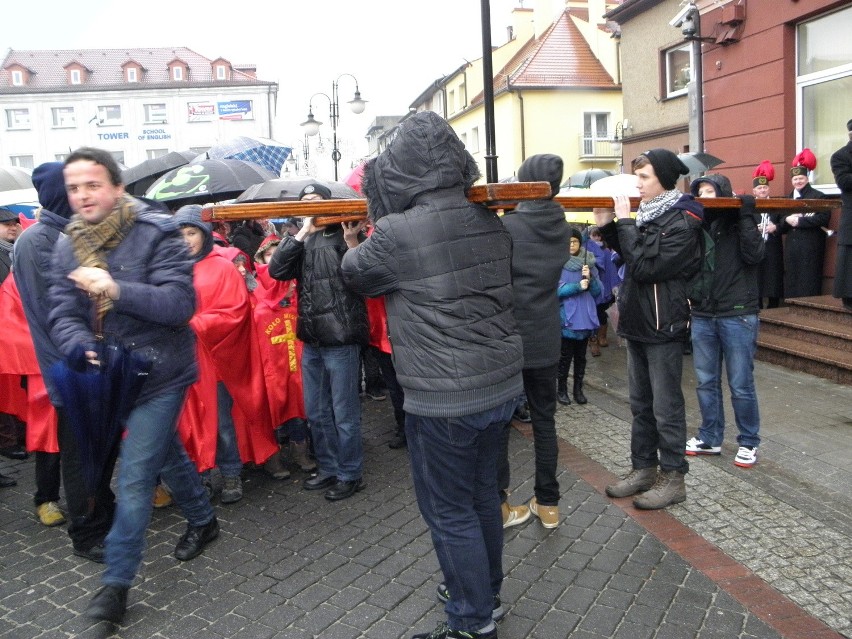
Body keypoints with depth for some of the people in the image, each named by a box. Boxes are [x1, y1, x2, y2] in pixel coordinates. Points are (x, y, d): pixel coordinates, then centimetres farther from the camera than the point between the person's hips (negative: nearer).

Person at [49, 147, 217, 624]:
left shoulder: (156, 234, -16)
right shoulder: (69, 247, 3)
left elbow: (180, 302, -24)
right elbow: (63, 316, -3)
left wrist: (116, 289, -35)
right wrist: (84, 348, -24)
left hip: (160, 373, -6)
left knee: (135, 476, -5)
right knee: (167, 453, 23)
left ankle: (117, 581, 9)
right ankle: (204, 520, 46)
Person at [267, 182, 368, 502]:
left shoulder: (341, 237, -5)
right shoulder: (301, 242, 11)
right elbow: (276, 270, -7)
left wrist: (351, 240, -27)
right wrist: (303, 231, -11)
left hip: (340, 340, -7)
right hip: (310, 342, 7)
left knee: (344, 414, 4)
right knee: (316, 413, 17)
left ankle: (350, 474, 20)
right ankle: (328, 469, 33)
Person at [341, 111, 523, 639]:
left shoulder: (398, 233, -18)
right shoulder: (490, 221, 1)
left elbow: (354, 271, 0)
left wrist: (374, 236, 21)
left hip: (445, 398, -7)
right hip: (502, 383, 7)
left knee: (450, 511, 9)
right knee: (482, 493, 22)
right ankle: (487, 591, 41)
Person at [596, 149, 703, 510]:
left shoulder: (681, 222, -15)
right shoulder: (648, 213, 11)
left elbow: (645, 266, -23)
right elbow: (630, 255, 18)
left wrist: (625, 222, -18)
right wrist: (608, 226, 5)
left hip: (663, 326, -8)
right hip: (638, 322, 8)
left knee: (666, 406, 1)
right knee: (641, 403, 15)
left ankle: (673, 478, 13)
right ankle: (644, 468, 26)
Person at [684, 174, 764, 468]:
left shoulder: (740, 223, -1)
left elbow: (754, 255, -15)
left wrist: (746, 215, -14)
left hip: (737, 315, -4)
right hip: (702, 316, 4)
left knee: (741, 385, 3)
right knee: (706, 382, 11)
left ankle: (748, 442, 18)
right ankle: (710, 438, 25)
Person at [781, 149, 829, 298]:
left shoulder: (818, 196, 0)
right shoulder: (788, 199, 17)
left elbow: (824, 218, -13)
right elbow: (781, 223, 13)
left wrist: (800, 221, -18)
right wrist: (787, 220, -9)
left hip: (810, 248, -5)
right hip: (791, 247, 5)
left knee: (808, 283, -5)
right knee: (791, 283, 6)